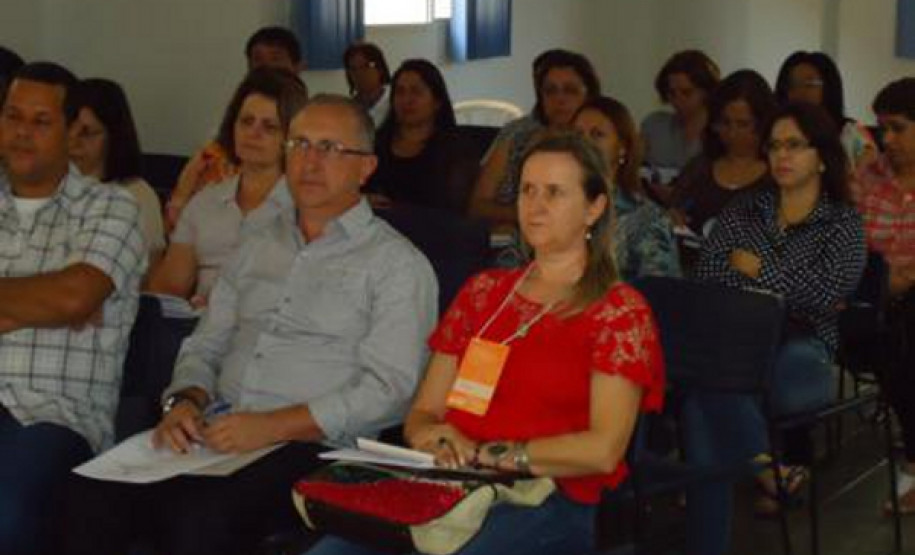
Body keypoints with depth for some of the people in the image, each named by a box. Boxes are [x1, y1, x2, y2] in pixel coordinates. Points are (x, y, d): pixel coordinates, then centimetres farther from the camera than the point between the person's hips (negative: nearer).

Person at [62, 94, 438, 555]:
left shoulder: (396, 263, 2)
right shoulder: (258, 249, 22)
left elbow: (388, 388, -9)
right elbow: (204, 348, 24)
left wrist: (273, 426, -17)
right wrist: (185, 402, 1)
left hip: (314, 448, -5)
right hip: (219, 434, 5)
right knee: (91, 493, -22)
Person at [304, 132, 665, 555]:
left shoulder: (620, 310, 5)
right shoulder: (483, 291, 22)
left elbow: (603, 450, -8)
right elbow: (423, 413, 18)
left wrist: (483, 452, -10)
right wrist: (432, 438, -6)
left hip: (546, 500, -4)